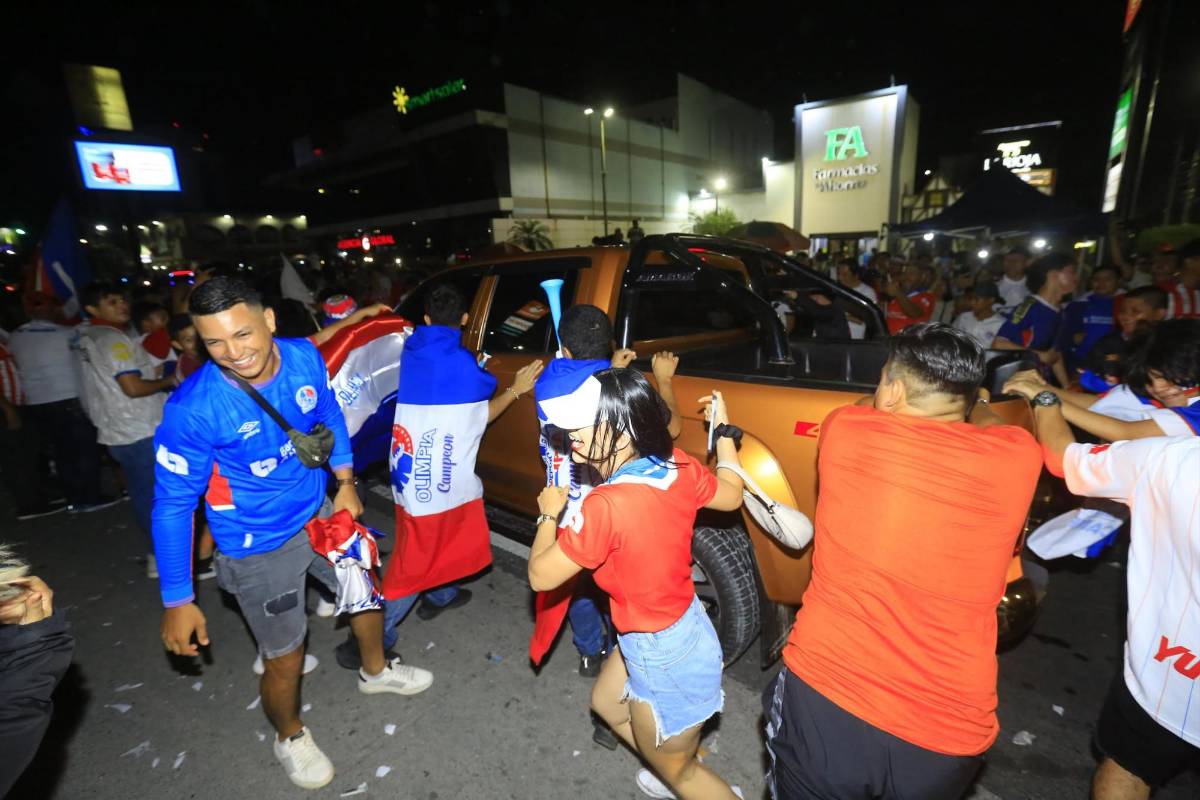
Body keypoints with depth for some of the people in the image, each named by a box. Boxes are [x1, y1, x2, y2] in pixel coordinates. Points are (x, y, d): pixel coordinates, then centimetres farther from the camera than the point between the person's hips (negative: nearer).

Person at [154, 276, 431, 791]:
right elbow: (173, 505, -17)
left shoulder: (305, 358, -15)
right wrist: (177, 601, -12)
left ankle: (375, 672, 54)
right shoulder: (194, 409, -27)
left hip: (320, 513, 5)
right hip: (258, 546, -5)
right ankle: (290, 737, 44)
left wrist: (345, 482, 9)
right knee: (285, 657, 9)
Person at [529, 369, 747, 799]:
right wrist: (722, 430, 17)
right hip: (683, 626, 8)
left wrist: (549, 514, -6)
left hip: (664, 657, -8)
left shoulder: (607, 505, -36)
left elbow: (540, 576, -23)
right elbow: (731, 495, 6)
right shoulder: (678, 467, -14)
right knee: (606, 702, 33)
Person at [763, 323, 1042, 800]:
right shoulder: (1016, 458, -7)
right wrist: (960, 391, 38)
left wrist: (895, 387, 35)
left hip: (823, 696, -2)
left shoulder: (844, 431, -9)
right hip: (949, 732, 3)